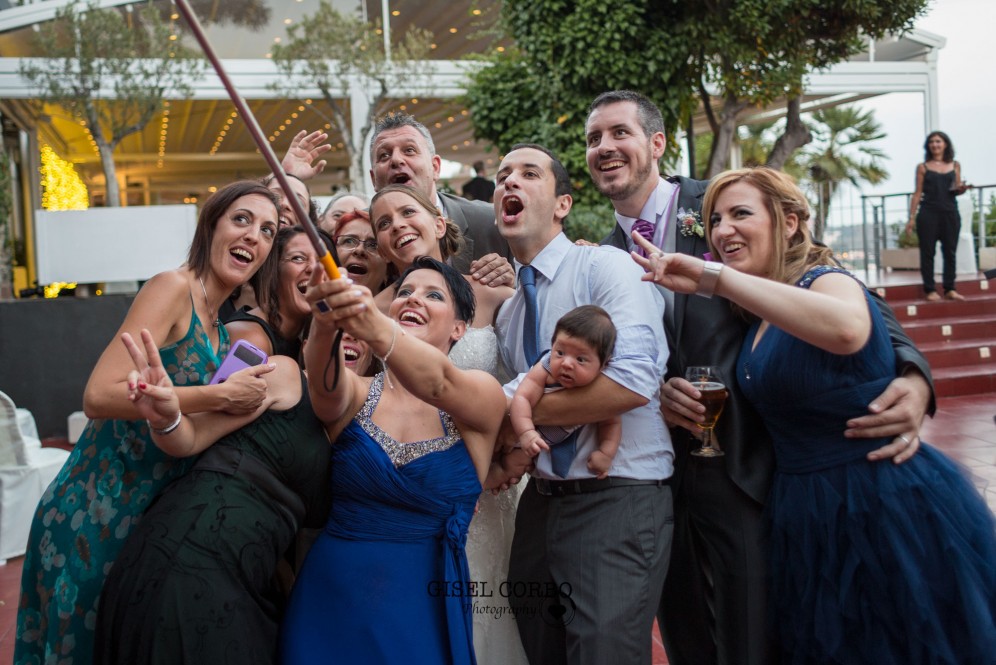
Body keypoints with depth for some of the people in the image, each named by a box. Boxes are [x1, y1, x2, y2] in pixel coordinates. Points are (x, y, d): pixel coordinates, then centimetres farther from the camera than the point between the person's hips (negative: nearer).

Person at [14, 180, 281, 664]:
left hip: (144, 516, 8)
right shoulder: (172, 288, -14)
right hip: (92, 514, -8)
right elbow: (100, 396, -25)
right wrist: (223, 395, -23)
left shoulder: (221, 326, 10)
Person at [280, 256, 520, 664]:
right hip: (331, 598, 2)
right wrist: (325, 326, -45)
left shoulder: (483, 396, -5)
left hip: (424, 606, -1)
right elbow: (325, 384, -22)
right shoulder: (353, 394, 1)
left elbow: (438, 383, -26)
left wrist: (374, 327, -46)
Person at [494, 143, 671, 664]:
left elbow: (633, 382, -23)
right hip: (541, 501, 7)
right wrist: (506, 459, -2)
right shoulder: (508, 312, 14)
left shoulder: (605, 266, -8)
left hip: (618, 500, -7)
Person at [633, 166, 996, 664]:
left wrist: (715, 277, -42)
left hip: (890, 510, -8)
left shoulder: (827, 281, -17)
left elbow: (847, 329, -42)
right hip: (811, 516, 8)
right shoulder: (761, 315, 7)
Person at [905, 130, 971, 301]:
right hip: (928, 213, -2)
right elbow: (918, 194, 3)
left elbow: (957, 190, 15)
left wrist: (962, 189, -10)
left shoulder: (955, 166, 10)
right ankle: (930, 290, 5)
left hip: (950, 213, 2)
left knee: (950, 252, 4)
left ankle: (949, 289, 11)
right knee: (928, 252, -1)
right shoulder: (923, 167, 4)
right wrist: (911, 217, -2)